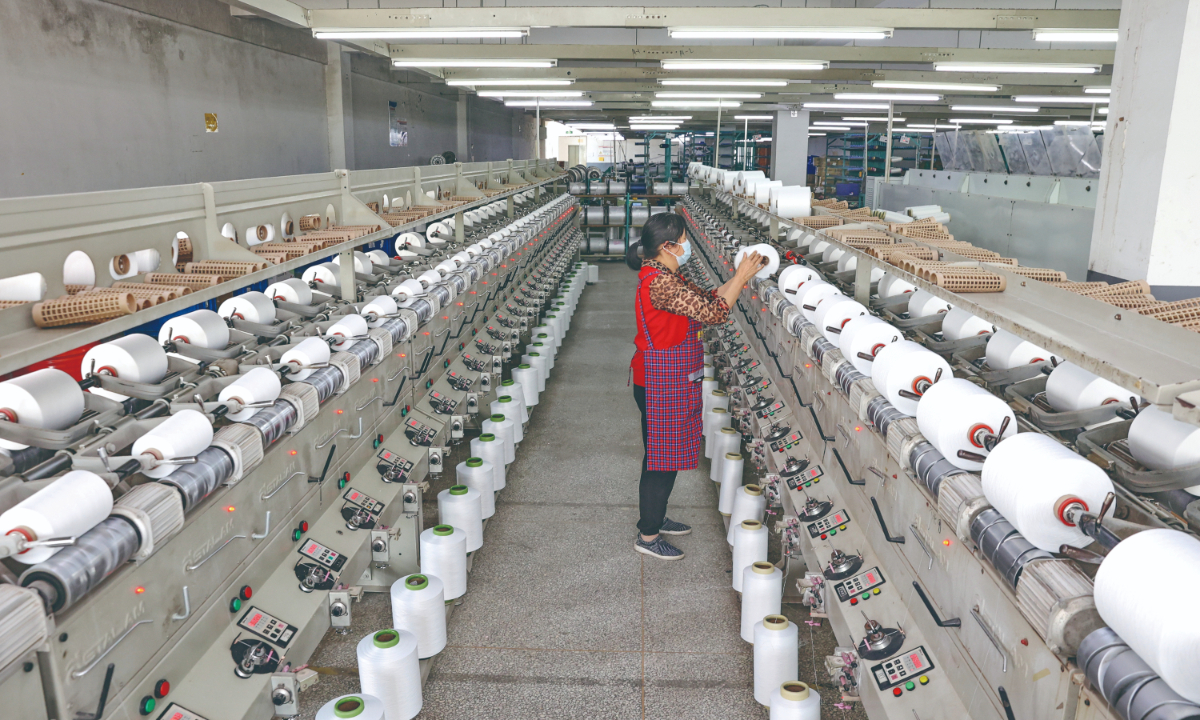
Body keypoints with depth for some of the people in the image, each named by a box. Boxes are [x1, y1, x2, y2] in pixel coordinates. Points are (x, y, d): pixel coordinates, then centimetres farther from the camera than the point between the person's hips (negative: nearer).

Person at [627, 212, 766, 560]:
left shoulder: (666, 276, 10)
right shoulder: (660, 282, -24)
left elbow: (707, 297, 13)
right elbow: (712, 313, -24)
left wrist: (741, 276, 3)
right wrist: (741, 276, -15)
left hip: (670, 381, 11)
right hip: (663, 384, -11)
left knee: (666, 455, 21)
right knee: (662, 458, 1)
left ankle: (656, 518, 37)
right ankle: (648, 536, 16)